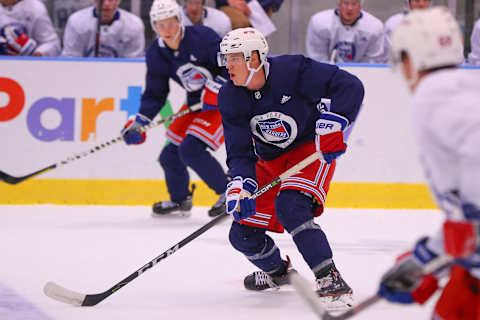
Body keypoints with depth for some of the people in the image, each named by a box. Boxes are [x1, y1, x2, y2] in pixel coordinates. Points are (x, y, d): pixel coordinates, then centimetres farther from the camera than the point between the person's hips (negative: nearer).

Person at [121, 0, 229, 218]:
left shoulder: (201, 37, -20)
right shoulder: (156, 55, -1)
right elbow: (155, 95, 4)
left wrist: (218, 88, -33)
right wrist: (139, 123, -7)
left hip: (224, 101, -7)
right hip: (196, 104, 7)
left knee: (191, 149, -22)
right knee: (170, 155, 5)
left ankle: (228, 193, -8)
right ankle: (180, 200, 31)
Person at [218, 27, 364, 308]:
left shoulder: (292, 70, -25)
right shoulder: (230, 98, -10)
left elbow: (350, 86, -25)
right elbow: (239, 152, -10)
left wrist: (332, 123, -35)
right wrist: (241, 185, -28)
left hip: (312, 149, -6)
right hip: (270, 161, 6)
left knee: (290, 207, -33)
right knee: (243, 234, 0)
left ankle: (332, 281, -31)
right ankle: (277, 271, 33)